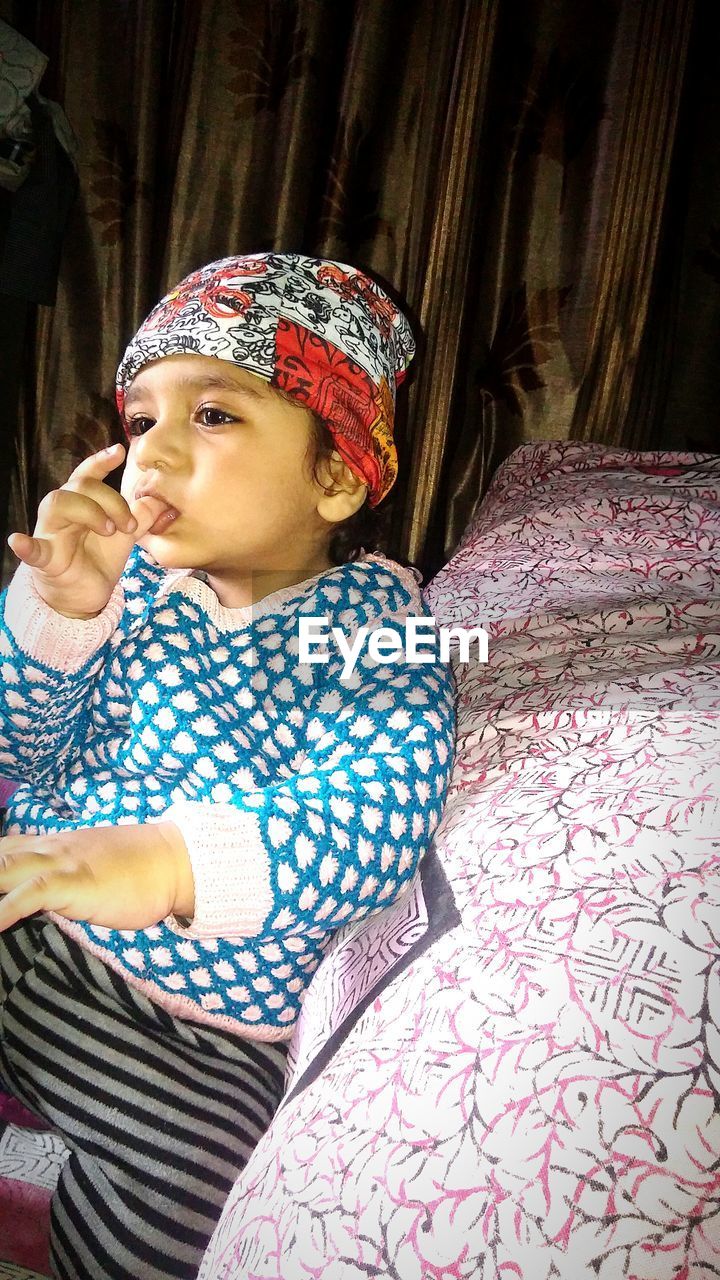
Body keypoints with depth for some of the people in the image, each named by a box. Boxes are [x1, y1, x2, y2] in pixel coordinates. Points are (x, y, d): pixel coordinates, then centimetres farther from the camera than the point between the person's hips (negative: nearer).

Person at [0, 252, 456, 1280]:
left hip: (194, 1028, -4)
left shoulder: (369, 621, -14)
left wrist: (170, 861, -45)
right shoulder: (135, 576, -2)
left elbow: (374, 813, -30)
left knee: (170, 1193, -24)